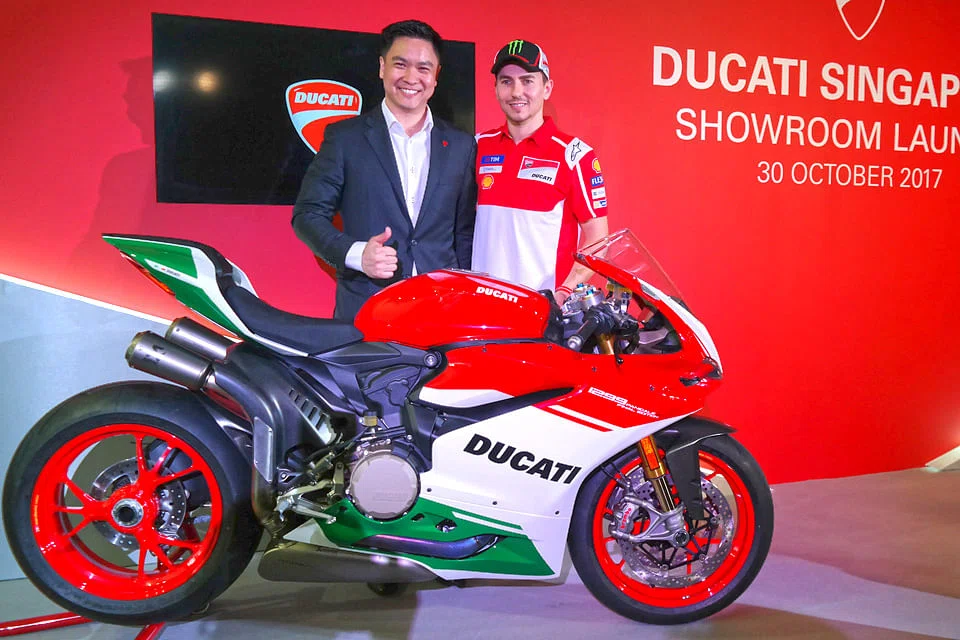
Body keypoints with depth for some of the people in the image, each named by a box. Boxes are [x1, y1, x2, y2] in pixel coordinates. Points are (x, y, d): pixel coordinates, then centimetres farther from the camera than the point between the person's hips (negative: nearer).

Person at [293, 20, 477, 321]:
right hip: (364, 311, -2)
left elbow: (465, 231, 14)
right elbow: (308, 214, 1)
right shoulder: (344, 137, 3)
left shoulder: (461, 146, 11)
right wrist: (355, 253, -15)